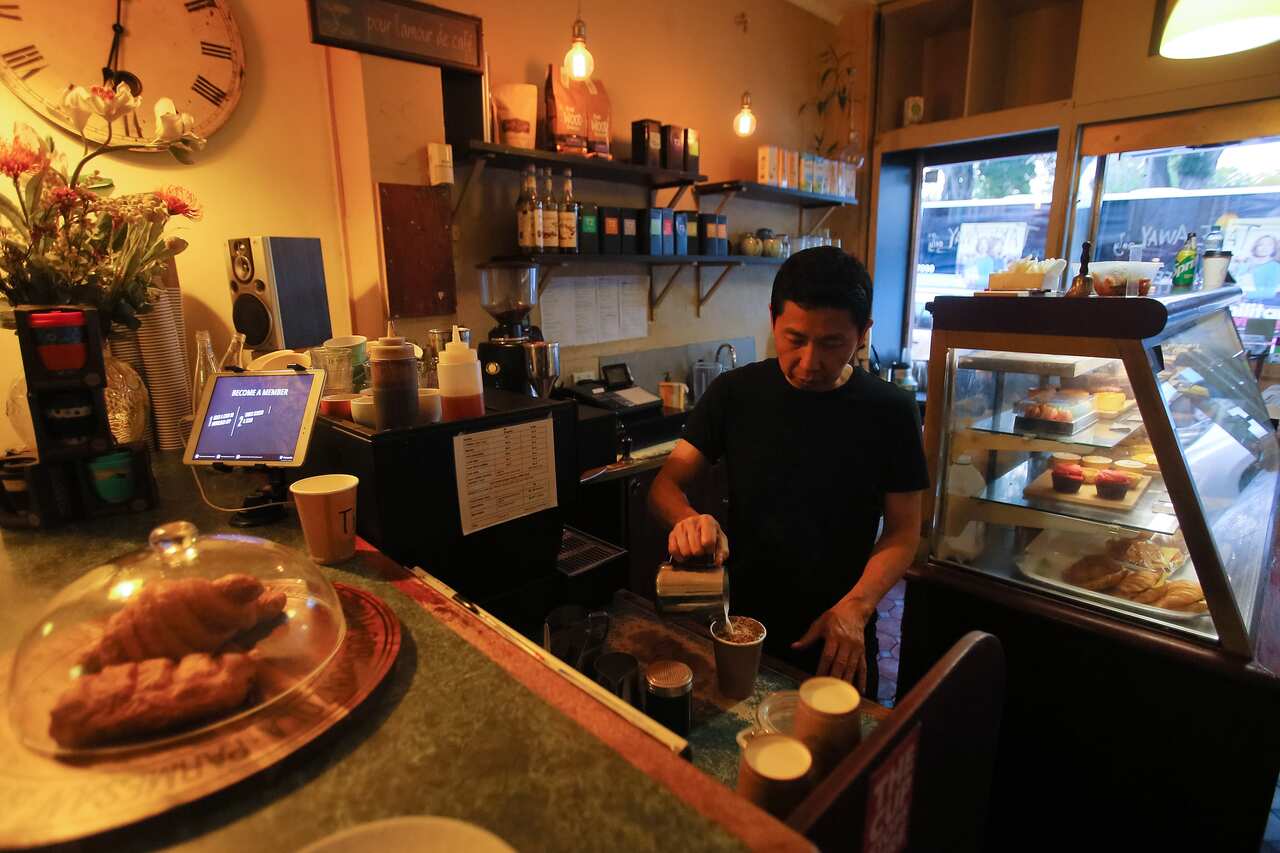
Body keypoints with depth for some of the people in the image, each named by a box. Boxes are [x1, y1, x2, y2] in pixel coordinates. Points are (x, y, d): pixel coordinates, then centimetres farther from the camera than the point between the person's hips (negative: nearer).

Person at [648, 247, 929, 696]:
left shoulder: (890, 410, -10)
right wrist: (688, 520, -31)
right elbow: (666, 483, -8)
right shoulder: (735, 393, -9)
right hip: (742, 625, 1)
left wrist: (855, 607, -20)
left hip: (838, 640, 0)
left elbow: (903, 531, -5)